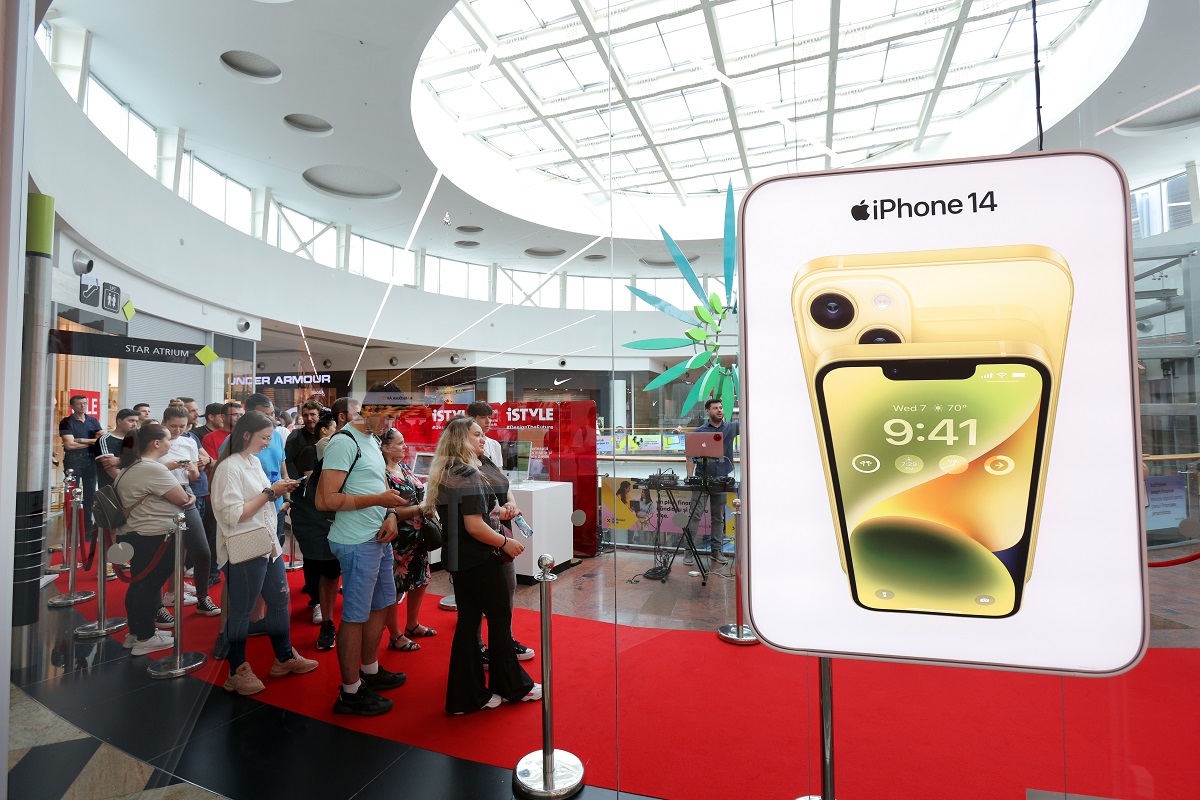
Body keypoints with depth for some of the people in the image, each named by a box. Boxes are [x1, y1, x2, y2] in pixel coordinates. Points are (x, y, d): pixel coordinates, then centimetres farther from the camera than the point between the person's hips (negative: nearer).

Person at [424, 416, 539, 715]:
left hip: (458, 560, 9)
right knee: (500, 618, 7)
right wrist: (505, 542, -13)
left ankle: (465, 696, 22)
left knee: (468, 620, 13)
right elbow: (474, 526, -24)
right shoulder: (469, 475, -20)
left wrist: (494, 513, 17)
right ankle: (512, 686, 23)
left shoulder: (443, 474, 8)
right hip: (479, 559, -8)